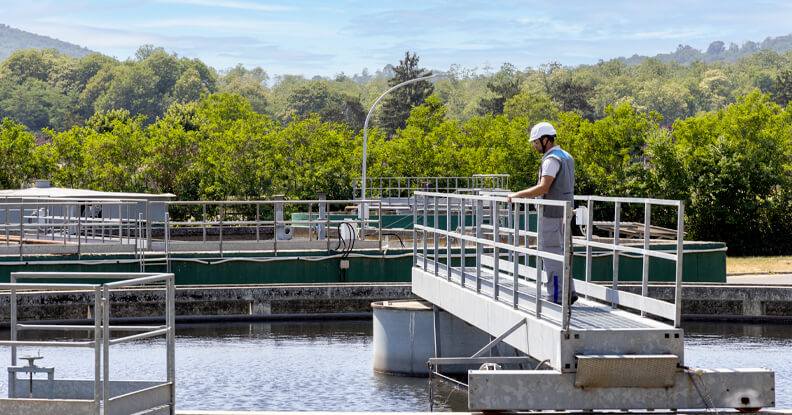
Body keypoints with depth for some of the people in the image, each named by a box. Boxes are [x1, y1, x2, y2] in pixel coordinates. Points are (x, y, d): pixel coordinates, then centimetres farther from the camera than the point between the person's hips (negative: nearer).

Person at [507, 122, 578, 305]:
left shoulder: (552, 159, -17)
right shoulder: (566, 157, 15)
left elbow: (543, 188, -25)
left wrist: (517, 195, -19)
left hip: (552, 214, -10)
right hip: (563, 213, 10)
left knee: (551, 254, -5)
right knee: (560, 253, 15)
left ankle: (555, 296, -3)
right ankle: (568, 292, 15)